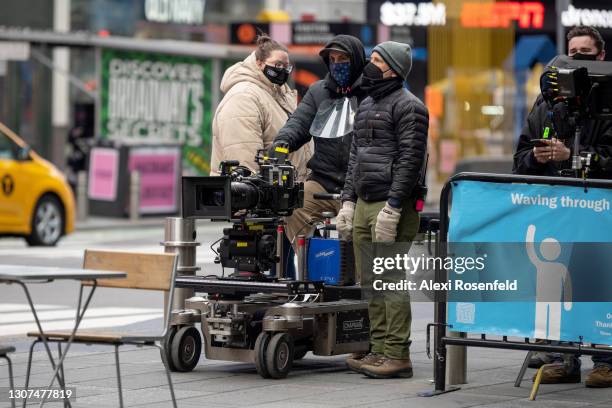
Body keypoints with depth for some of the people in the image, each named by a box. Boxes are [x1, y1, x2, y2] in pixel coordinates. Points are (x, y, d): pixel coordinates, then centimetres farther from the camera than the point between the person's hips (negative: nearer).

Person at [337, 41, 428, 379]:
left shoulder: (408, 106, -8)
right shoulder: (366, 106, 21)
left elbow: (410, 160, -15)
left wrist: (392, 207, -20)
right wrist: (348, 201, 15)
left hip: (392, 207, -9)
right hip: (363, 205, 9)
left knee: (391, 281, -10)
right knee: (371, 283, 10)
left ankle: (397, 356, -8)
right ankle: (379, 350, 15)